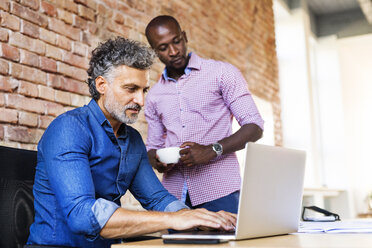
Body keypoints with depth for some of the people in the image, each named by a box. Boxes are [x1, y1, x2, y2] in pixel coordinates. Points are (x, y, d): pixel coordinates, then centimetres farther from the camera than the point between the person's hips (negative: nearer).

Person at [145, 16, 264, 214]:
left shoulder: (222, 73, 3)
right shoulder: (154, 96, 16)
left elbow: (254, 127, -2)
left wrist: (211, 151, -17)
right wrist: (157, 161, -1)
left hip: (218, 190, -3)